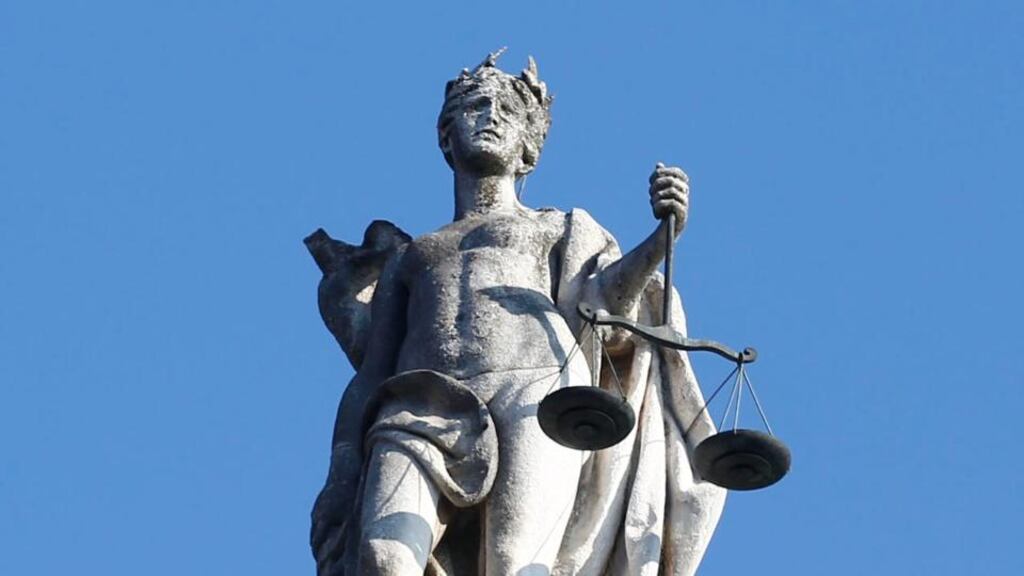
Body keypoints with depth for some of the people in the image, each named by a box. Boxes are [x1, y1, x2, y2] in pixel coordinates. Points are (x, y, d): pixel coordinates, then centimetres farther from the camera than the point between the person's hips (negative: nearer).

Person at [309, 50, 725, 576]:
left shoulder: (565, 230, 32)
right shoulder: (407, 258, 38)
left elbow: (606, 314, 10)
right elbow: (369, 383, 26)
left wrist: (660, 240, -10)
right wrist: (338, 491, 9)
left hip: (538, 394, -1)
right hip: (423, 411, 2)